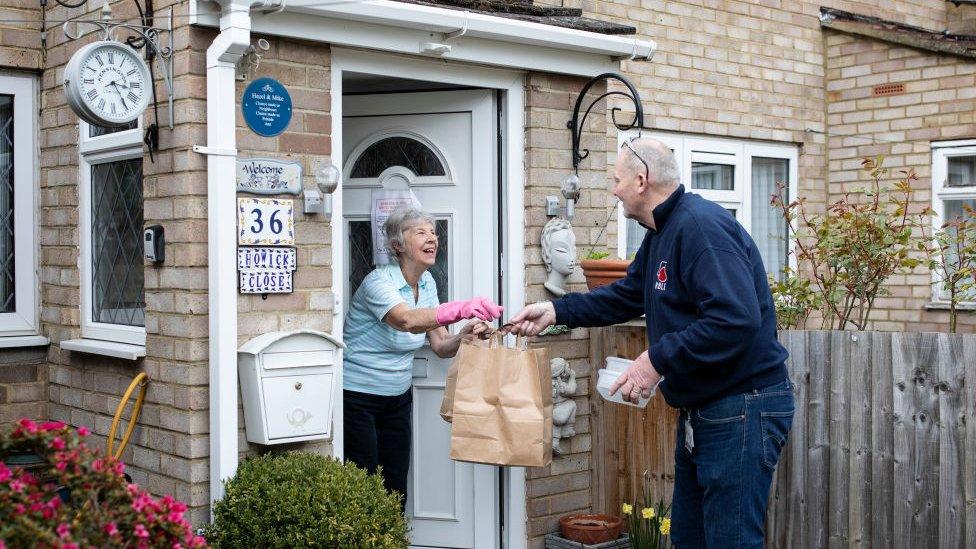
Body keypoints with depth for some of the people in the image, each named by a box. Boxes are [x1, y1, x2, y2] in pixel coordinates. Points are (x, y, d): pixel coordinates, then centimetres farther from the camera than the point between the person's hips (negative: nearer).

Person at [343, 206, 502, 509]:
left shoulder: (427, 283, 3)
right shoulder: (379, 282, -21)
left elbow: (440, 346, 1)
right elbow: (407, 320, -43)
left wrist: (465, 335, -21)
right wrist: (460, 309, -57)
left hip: (398, 398, 7)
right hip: (357, 399, -7)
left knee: (396, 490, 9)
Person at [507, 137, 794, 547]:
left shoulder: (700, 225, -22)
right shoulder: (660, 234, 13)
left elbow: (736, 319, -31)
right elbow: (625, 296, 23)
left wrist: (657, 359, -27)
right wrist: (555, 311, 14)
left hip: (742, 410, -11)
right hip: (701, 412, 11)